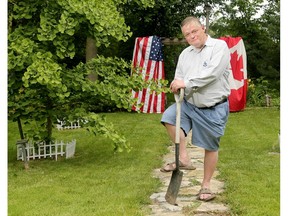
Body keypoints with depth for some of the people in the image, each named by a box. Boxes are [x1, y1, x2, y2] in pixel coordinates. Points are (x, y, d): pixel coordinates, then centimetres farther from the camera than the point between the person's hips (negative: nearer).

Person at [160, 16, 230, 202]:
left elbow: (212, 73, -24)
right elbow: (179, 79, 10)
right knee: (169, 116, -18)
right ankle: (184, 159, -6)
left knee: (211, 147, 5)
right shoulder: (185, 54, 8)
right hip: (190, 103, 5)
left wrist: (187, 83, -24)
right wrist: (177, 86, -13)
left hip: (214, 108, -5)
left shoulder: (219, 46, -11)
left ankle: (206, 186, 22)